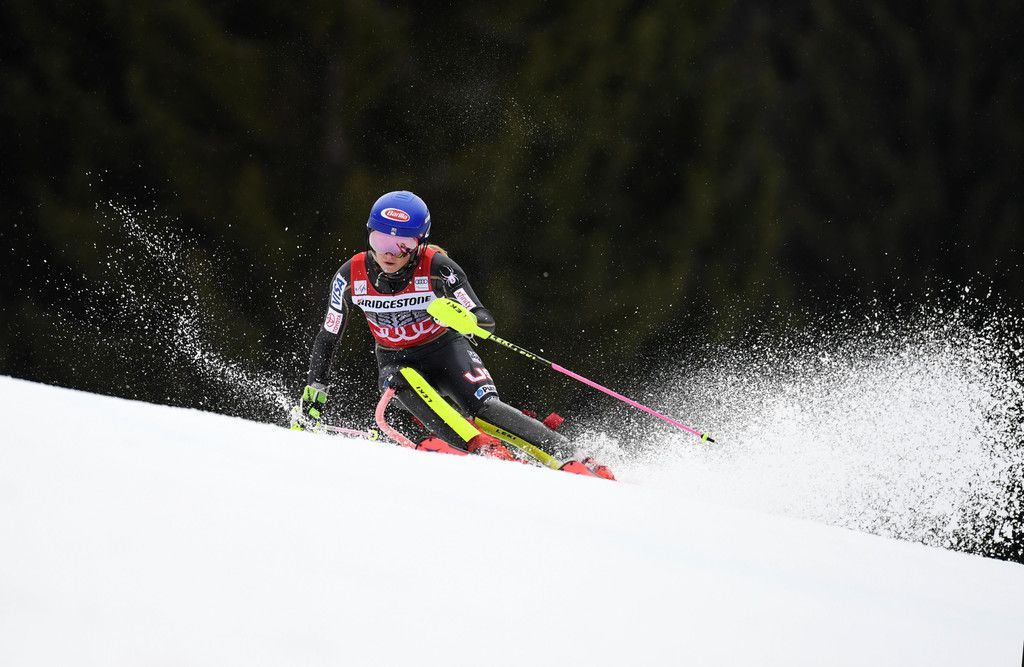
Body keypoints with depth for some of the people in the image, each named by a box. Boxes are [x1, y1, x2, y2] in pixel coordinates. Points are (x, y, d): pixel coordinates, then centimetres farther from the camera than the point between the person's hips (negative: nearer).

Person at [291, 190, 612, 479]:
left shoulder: (436, 267, -23)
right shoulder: (351, 276, -16)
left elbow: (486, 322, -23)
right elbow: (328, 338, -2)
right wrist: (313, 392, -4)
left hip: (446, 350, -2)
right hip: (395, 361, 2)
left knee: (484, 406, -27)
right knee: (402, 383, -34)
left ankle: (567, 458, -28)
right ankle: (481, 446, -43)